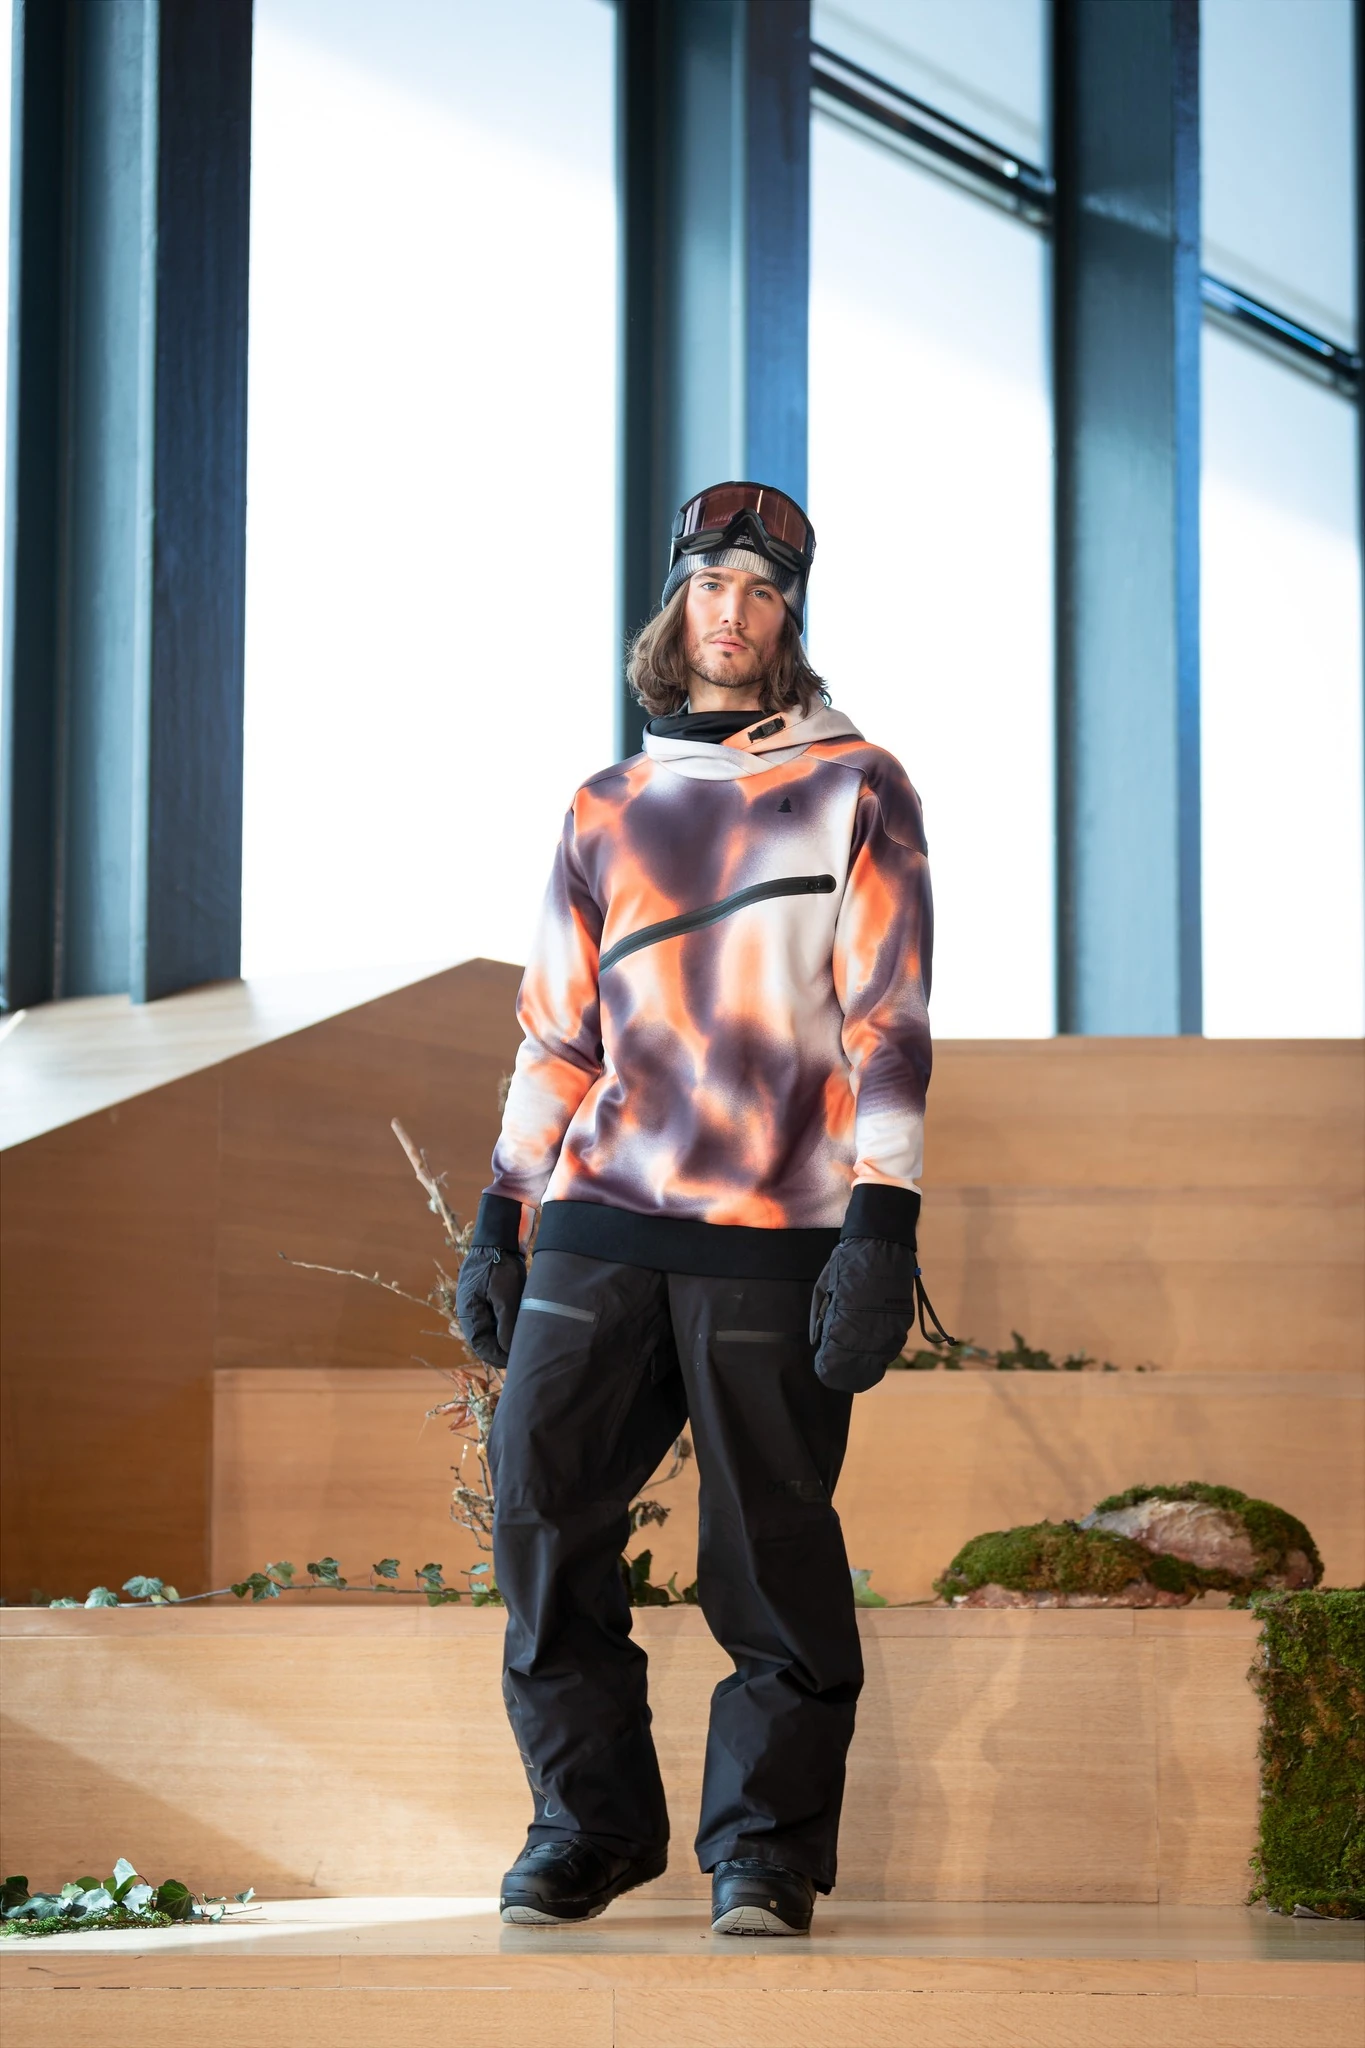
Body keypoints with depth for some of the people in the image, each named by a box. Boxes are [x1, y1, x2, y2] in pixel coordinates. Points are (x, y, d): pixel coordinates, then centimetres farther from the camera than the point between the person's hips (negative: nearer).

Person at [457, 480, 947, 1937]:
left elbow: (886, 1020, -1)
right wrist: (499, 1219, 13)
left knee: (772, 1551, -5)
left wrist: (881, 1222, -11)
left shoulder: (856, 791, 7)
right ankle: (589, 1818, 9)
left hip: (771, 1240, -4)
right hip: (597, 1224, 4)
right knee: (540, 1504, -4)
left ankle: (764, 1845, 6)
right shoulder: (608, 814, 18)